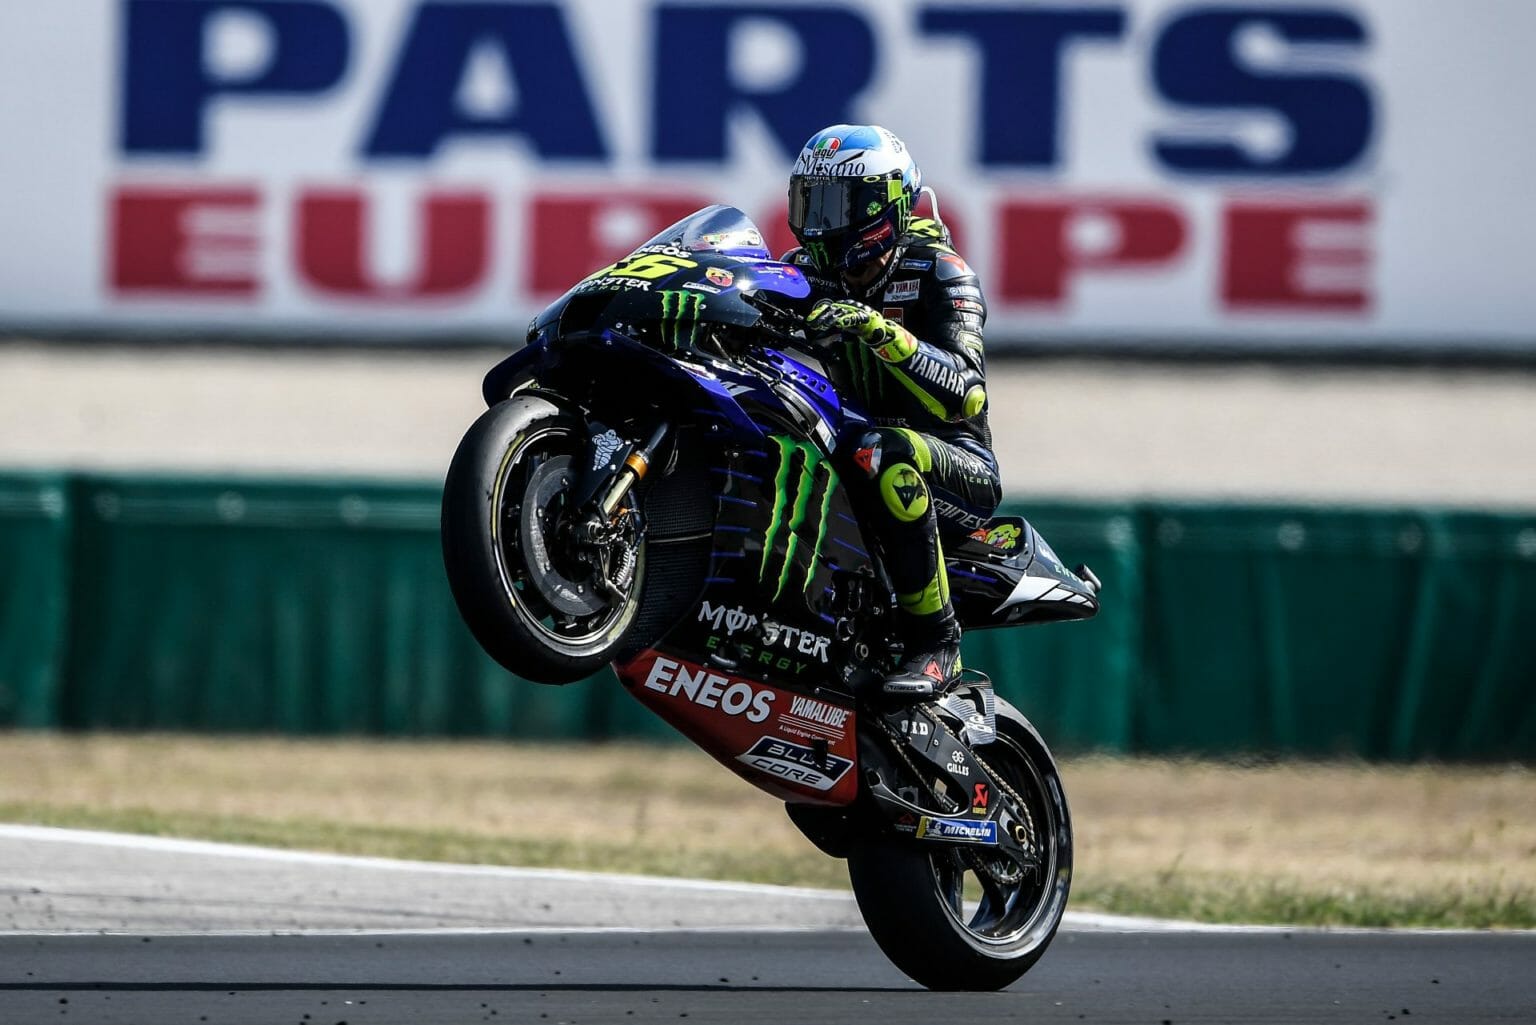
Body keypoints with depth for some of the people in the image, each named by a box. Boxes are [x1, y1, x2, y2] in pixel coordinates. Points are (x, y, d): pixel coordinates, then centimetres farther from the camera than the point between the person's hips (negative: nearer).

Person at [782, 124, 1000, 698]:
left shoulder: (936, 270, -11)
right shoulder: (807, 273, 8)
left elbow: (964, 393, -24)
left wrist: (884, 333, -38)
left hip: (959, 472, -6)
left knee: (882, 452, -40)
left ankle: (934, 641, -33)